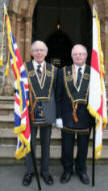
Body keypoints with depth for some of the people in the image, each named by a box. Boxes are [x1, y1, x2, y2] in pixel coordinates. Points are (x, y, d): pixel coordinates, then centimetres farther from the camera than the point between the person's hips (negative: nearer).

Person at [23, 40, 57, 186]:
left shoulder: (53, 70, 5)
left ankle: (45, 171, 33)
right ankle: (29, 171, 31)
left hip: (47, 113, 2)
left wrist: (57, 112, 1)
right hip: (30, 113, -1)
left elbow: (56, 92, 6)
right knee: (29, 144, 11)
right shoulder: (24, 68, -1)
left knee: (46, 144, 14)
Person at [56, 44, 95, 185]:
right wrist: (58, 116, -5)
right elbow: (58, 97, -1)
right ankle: (67, 170, 37)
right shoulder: (63, 72, 0)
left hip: (86, 118, 0)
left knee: (83, 147, 17)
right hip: (67, 117, 0)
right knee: (67, 147, 14)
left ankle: (81, 170, 39)